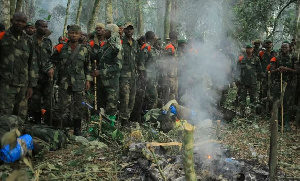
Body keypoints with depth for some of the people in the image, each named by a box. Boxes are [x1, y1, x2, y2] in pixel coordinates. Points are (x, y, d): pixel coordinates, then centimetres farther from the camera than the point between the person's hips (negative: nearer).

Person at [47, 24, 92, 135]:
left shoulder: (84, 50, 7)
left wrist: (88, 80, 8)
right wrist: (50, 68, -8)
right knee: (62, 104, -6)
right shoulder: (61, 49, 3)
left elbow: (88, 67, 14)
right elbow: (52, 60, 12)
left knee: (79, 106, 5)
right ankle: (57, 124, 8)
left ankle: (77, 129, 18)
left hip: (79, 83, 2)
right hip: (64, 82, -1)